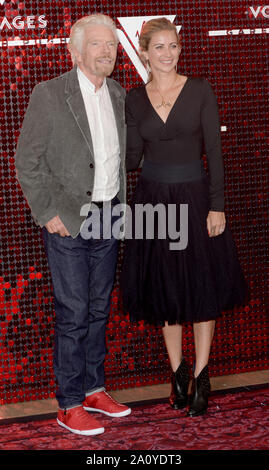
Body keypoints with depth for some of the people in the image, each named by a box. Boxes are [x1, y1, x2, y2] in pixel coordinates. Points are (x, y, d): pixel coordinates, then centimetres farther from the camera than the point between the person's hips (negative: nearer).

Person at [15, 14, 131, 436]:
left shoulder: (120, 96, 9)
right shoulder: (49, 94, -9)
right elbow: (28, 161, -8)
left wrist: (119, 205, 11)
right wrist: (49, 212, -12)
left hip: (108, 218, 6)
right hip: (68, 222, -6)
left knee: (99, 309, 14)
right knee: (73, 313, -3)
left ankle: (93, 388, 27)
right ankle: (70, 405, 8)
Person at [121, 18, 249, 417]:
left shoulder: (199, 90, -4)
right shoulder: (135, 99, 3)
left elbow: (214, 150, -6)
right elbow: (133, 157, 2)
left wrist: (217, 205, -10)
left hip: (194, 197, -2)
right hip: (153, 200, 2)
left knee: (203, 288, 4)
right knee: (165, 289, 9)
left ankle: (200, 378, 16)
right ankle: (178, 373, 23)